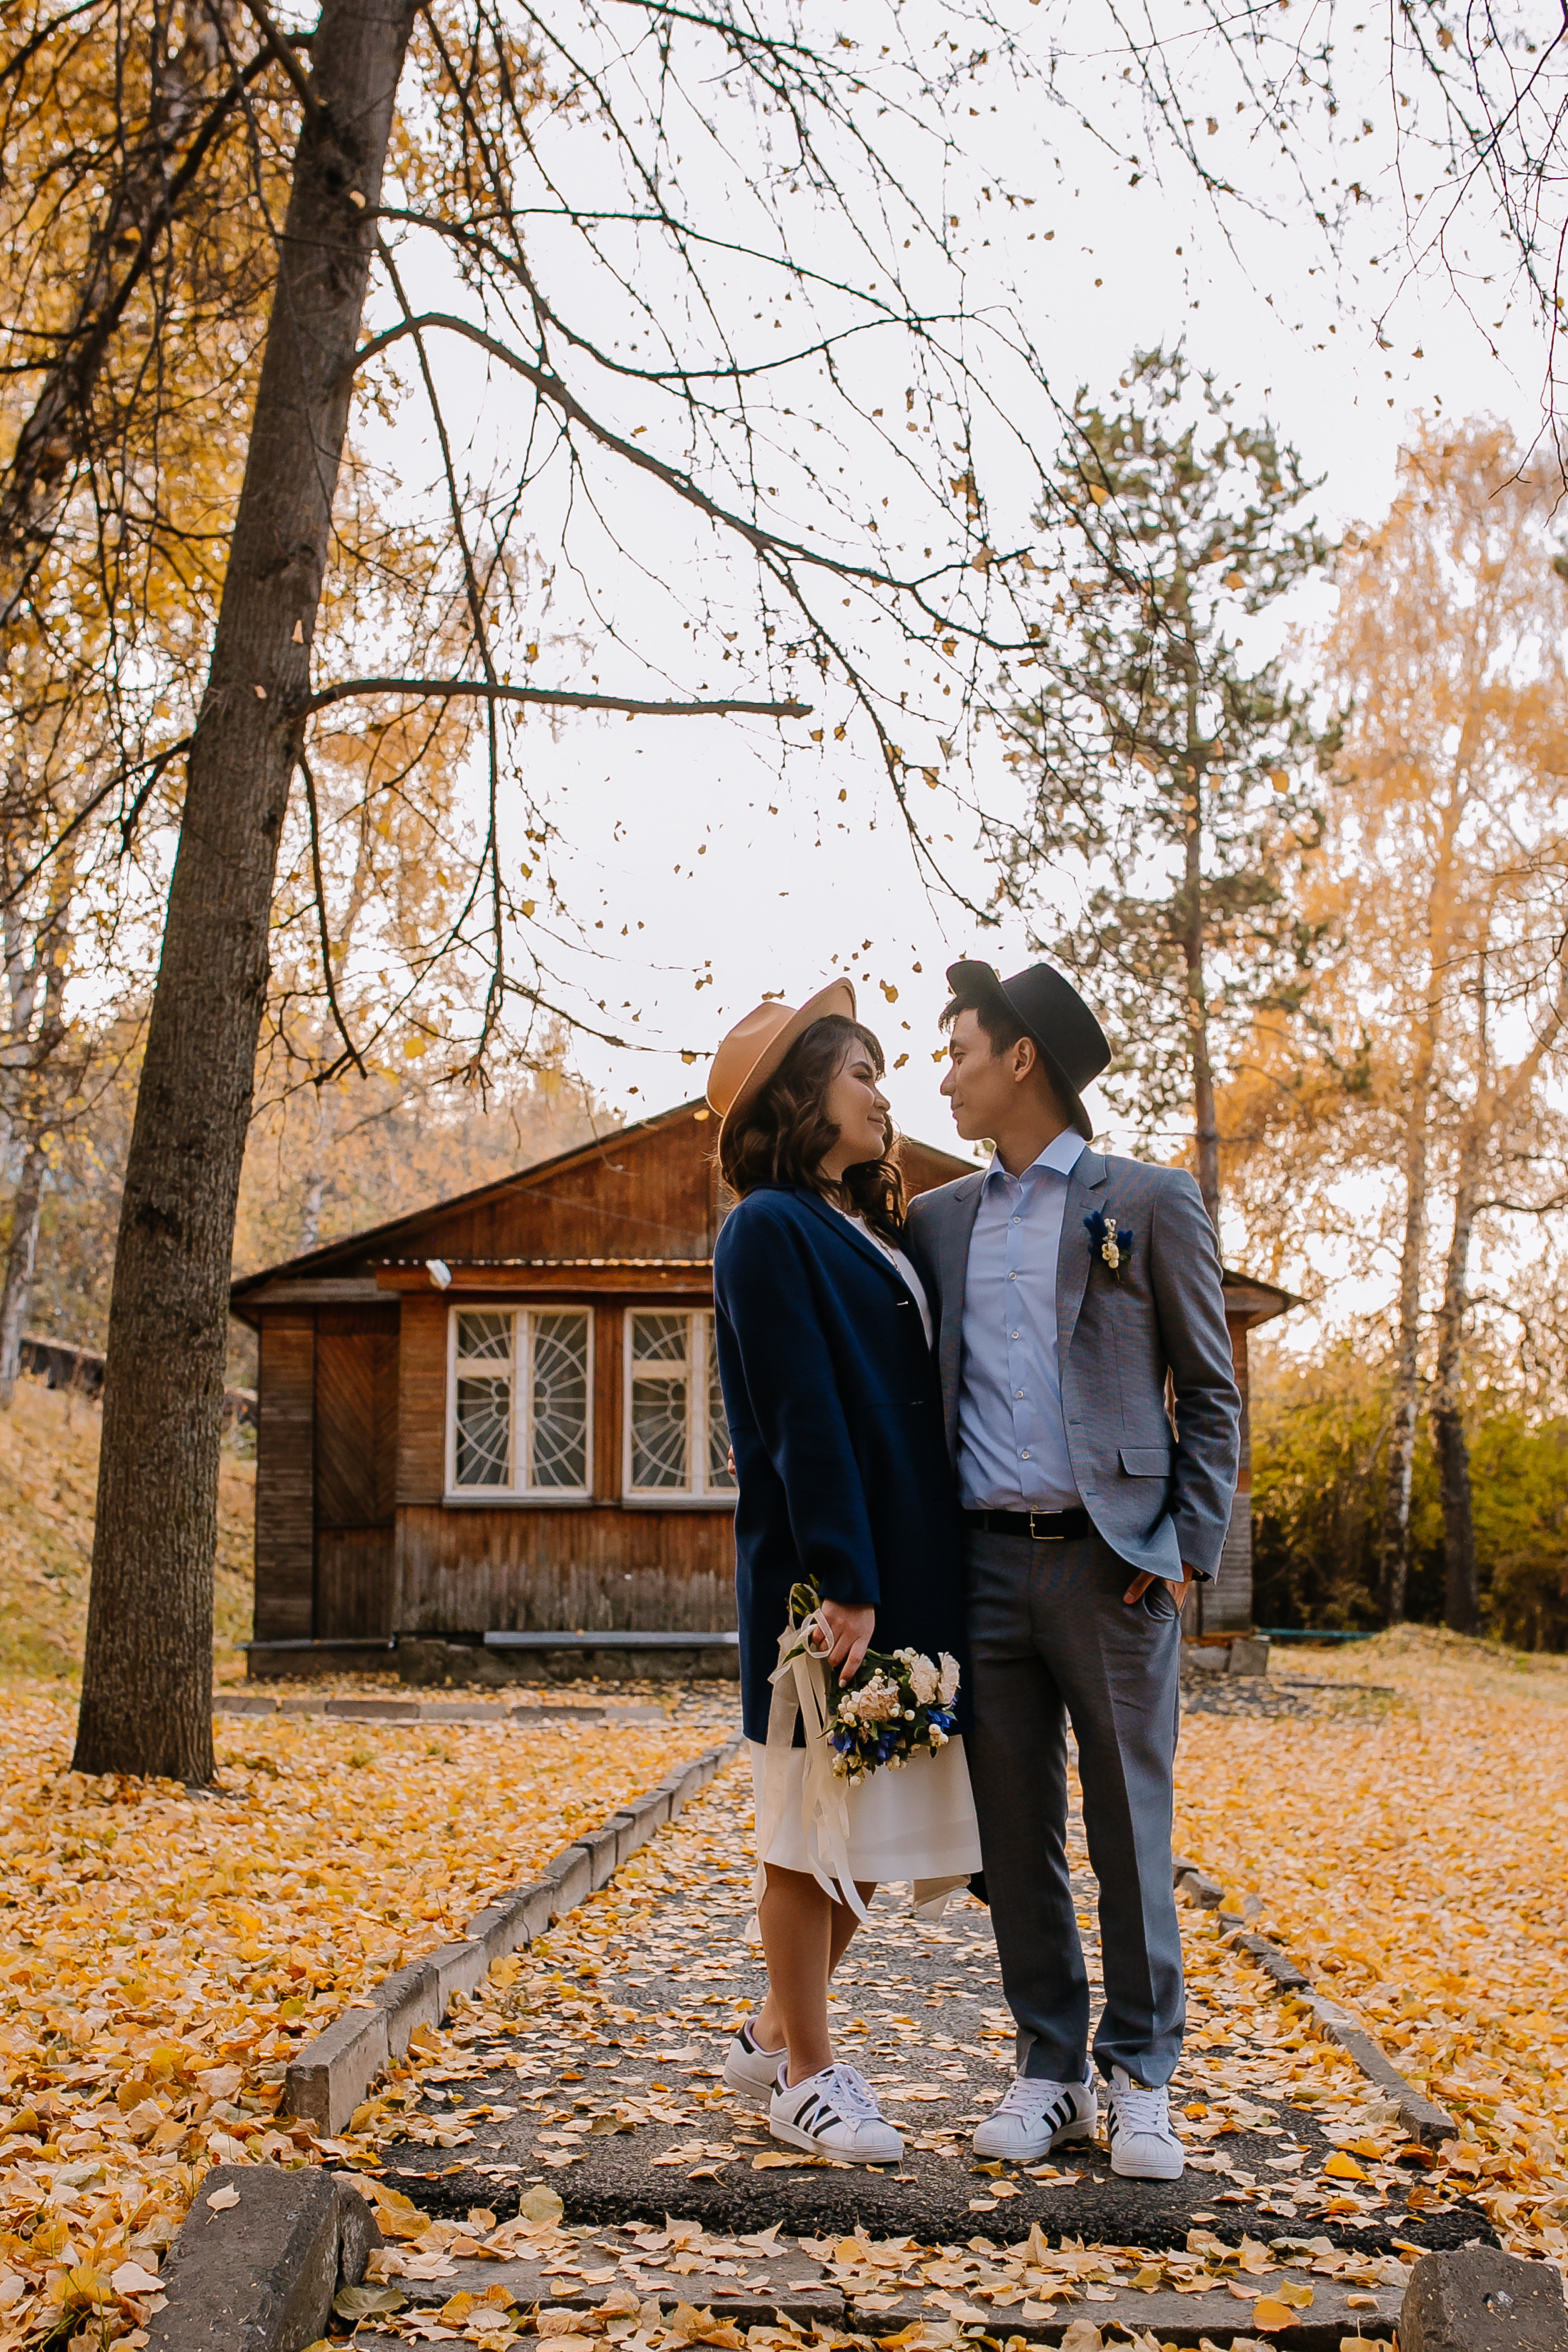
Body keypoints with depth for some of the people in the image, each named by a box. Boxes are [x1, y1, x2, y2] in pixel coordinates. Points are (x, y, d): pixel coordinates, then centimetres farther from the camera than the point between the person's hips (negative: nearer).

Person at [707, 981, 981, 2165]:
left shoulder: (867, 1234, 16)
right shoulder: (771, 1231, -10)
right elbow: (804, 1421, -17)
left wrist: (918, 1581, 12)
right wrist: (844, 1583, -21)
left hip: (908, 1566, 9)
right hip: (830, 1573, -8)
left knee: (879, 1818, 13)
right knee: (817, 1825, 2)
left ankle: (779, 2034, 28)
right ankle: (806, 2074, 16)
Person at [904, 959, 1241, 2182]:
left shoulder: (1151, 1203, 1)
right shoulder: (939, 1219, 14)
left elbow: (1210, 1395, 2)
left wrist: (1192, 1552, -6)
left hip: (1115, 1560, -4)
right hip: (988, 1561, 4)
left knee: (1131, 1822, 3)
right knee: (1017, 1829, 8)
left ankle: (1141, 2077, 15)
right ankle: (1052, 2067, 19)